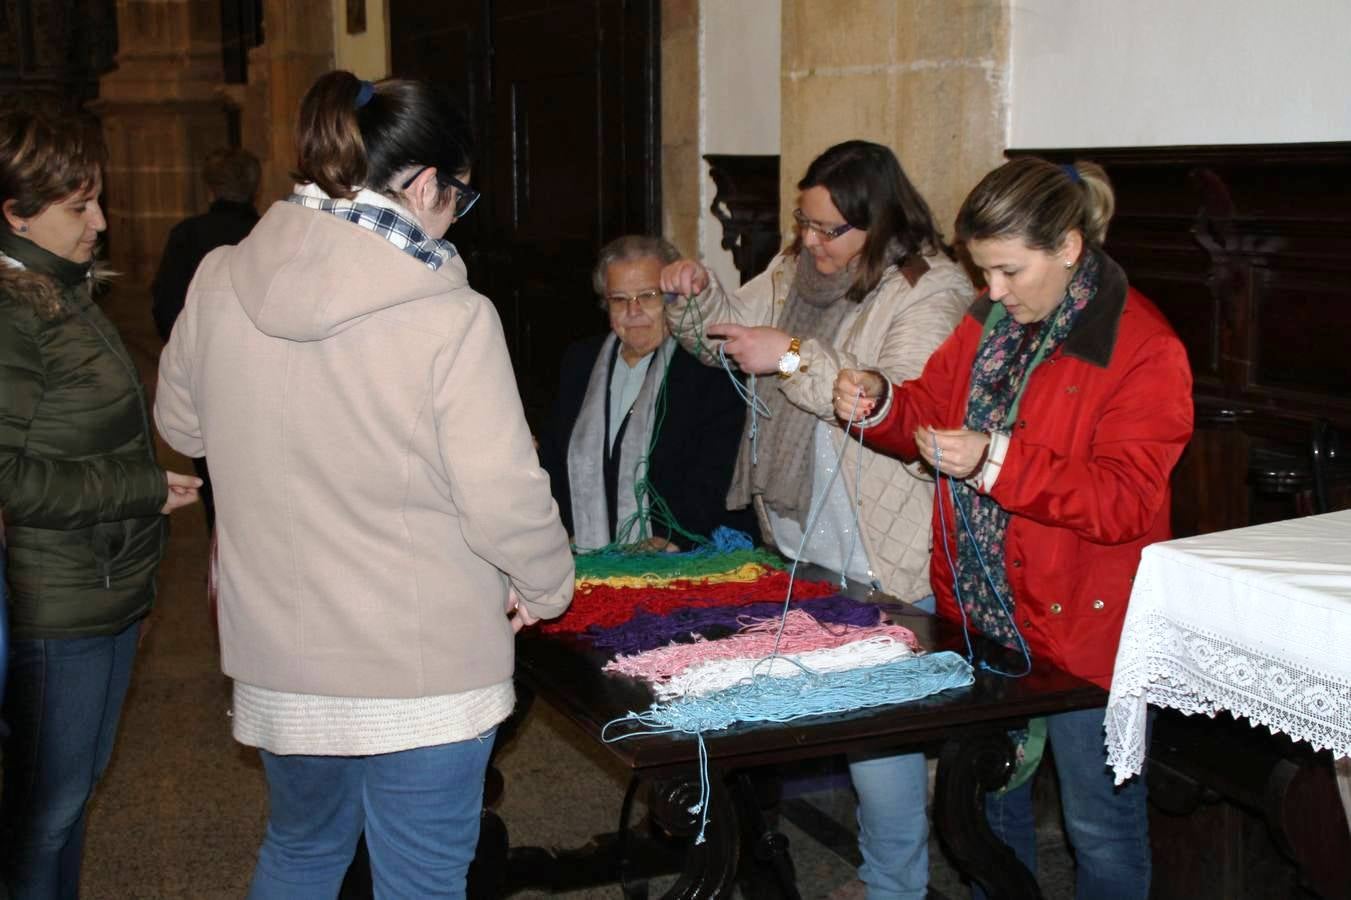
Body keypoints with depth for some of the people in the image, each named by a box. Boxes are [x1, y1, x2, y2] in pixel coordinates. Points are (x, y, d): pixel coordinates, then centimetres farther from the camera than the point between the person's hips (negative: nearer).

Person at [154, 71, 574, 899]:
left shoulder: (219, 286, -5)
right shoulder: (451, 318, -21)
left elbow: (182, 425, 11)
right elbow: (504, 498, -19)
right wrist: (546, 585, 0)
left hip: (280, 651, 5)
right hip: (422, 669, -5)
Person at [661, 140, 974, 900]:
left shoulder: (933, 291, -15)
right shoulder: (797, 268, 8)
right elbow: (731, 331, 16)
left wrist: (795, 359, -28)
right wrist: (698, 296, -5)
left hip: (881, 561, -7)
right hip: (799, 539, 7)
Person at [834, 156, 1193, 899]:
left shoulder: (1143, 350, -18)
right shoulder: (989, 321, 5)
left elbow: (1125, 500, -23)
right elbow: (935, 410, 12)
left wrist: (996, 462, -31)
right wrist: (880, 404, -10)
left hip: (1080, 626, -7)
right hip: (981, 612, 7)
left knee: (1100, 824, 9)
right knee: (990, 794, 23)